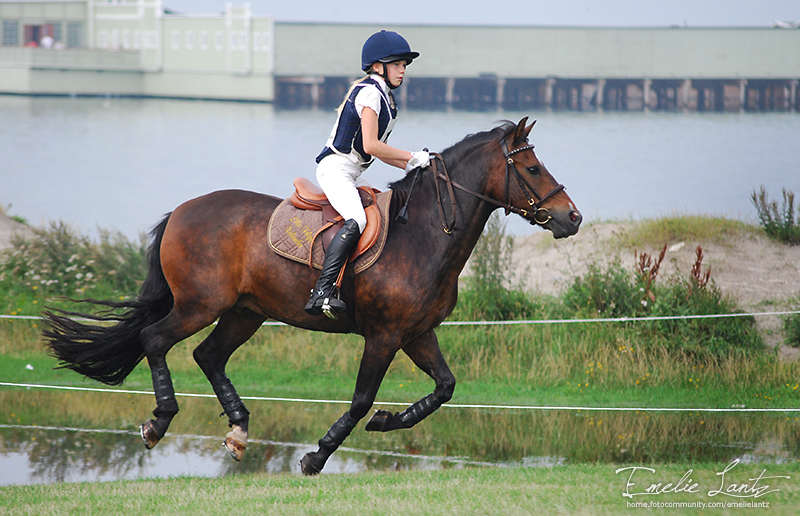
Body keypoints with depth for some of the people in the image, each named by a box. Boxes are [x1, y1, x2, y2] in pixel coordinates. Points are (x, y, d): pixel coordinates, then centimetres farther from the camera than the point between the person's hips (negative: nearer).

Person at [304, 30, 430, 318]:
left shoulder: (384, 96, 19)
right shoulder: (369, 92, -12)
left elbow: (377, 150, 20)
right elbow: (370, 145, -20)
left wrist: (411, 166, 6)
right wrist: (413, 158, -13)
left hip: (353, 175, 11)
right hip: (336, 168, -11)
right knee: (356, 220, -31)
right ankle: (322, 293, -41)